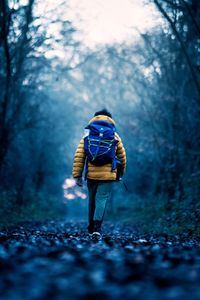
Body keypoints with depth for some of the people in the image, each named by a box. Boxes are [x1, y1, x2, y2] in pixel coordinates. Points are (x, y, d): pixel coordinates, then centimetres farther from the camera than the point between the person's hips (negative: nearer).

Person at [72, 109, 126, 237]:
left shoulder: (87, 136, 8)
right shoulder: (115, 136, 8)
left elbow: (79, 156, 0)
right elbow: (122, 157, 12)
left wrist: (77, 175, 2)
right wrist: (121, 172, 27)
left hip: (91, 174, 2)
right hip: (108, 174, -2)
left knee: (92, 200, 15)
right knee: (102, 199, -3)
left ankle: (91, 228, 24)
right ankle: (97, 227, -19)